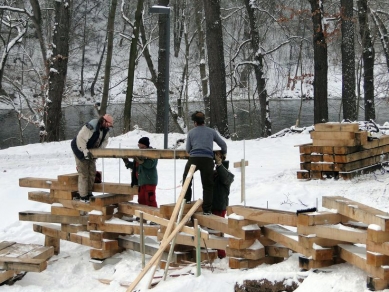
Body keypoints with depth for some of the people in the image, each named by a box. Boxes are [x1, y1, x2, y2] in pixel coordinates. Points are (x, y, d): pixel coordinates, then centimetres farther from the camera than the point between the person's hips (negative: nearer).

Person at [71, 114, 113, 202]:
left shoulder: (106, 129, -6)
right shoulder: (90, 127, -33)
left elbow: (105, 140, 4)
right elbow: (80, 138, -34)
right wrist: (85, 151, -37)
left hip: (91, 150, 8)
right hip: (80, 149, -8)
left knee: (92, 172, 10)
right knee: (84, 173, -8)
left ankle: (89, 192, 22)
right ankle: (83, 195, -3)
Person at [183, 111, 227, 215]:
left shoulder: (191, 132, 11)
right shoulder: (211, 132, 15)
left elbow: (188, 149, 12)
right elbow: (223, 144, 22)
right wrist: (224, 153, 41)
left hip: (194, 159, 0)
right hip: (208, 159, 0)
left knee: (187, 177, 27)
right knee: (208, 185, 6)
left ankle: (187, 198, 27)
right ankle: (207, 209, 4)